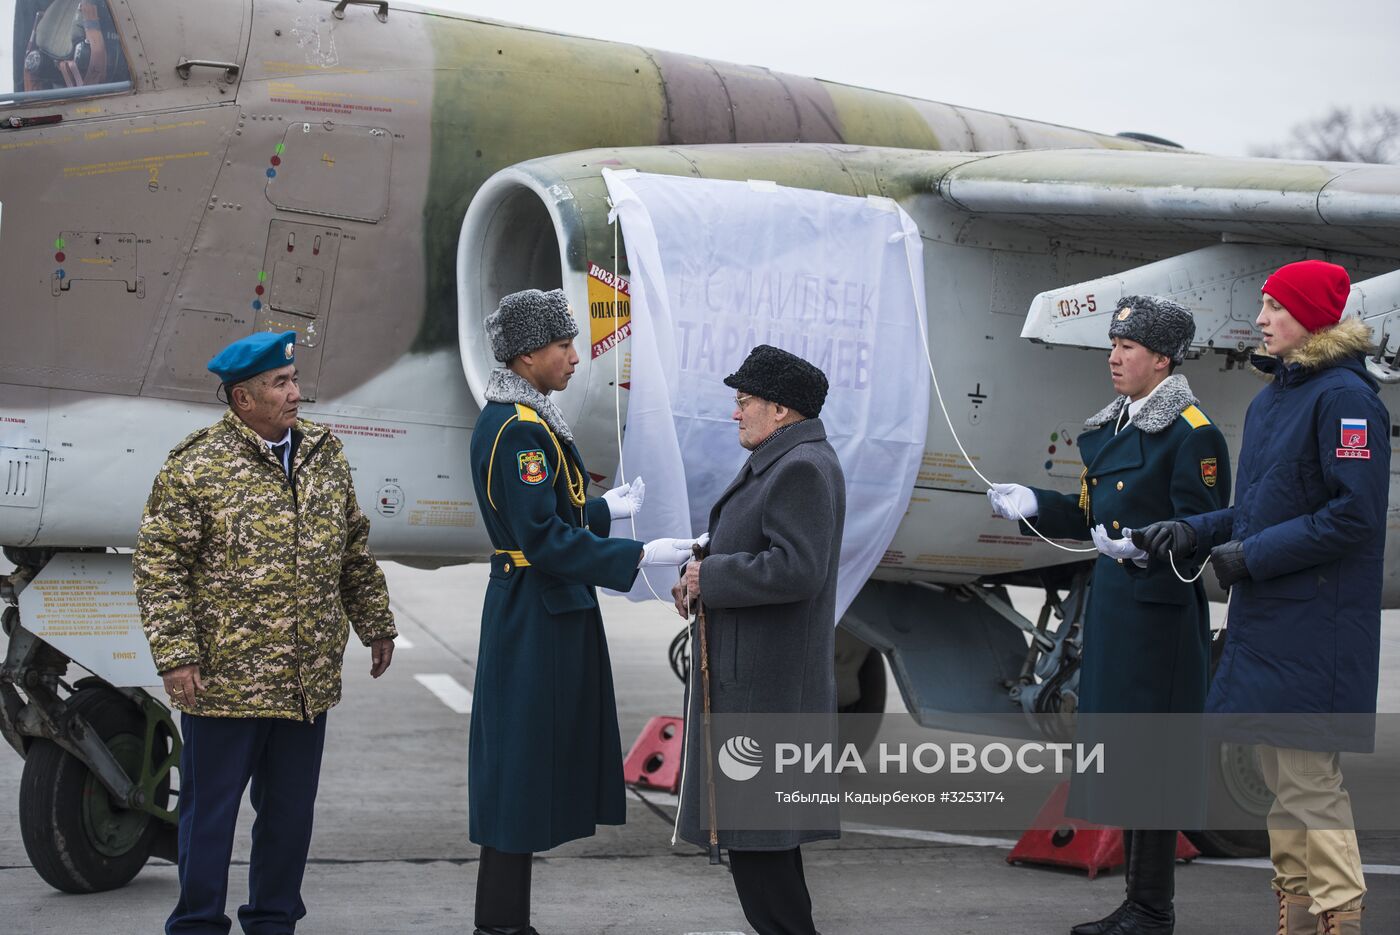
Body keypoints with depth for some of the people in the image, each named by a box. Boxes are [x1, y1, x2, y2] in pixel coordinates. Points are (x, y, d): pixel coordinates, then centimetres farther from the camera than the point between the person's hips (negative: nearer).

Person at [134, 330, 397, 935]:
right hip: (225, 679, -5)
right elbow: (159, 568, -9)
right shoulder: (196, 466, -9)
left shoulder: (325, 456, 9)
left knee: (290, 812, 12)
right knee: (210, 810, 3)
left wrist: (376, 625, 19)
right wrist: (176, 657, -14)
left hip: (308, 682, 5)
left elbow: (355, 552, 19)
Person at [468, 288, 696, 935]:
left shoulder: (509, 419, 11)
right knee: (522, 767, -4)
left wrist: (603, 509, 28)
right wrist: (638, 557, -23)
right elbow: (543, 540, -24)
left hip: (530, 610, 10)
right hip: (537, 619, -10)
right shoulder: (519, 430, -20)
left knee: (520, 772, 14)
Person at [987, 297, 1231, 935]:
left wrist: (1144, 546, -27)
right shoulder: (1112, 428, 16)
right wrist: (1033, 504, 9)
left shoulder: (1193, 434, -11)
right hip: (1112, 611, 9)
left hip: (1160, 618, -9)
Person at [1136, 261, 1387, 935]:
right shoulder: (1270, 399, 15)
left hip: (1314, 626, -9)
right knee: (1278, 775, 13)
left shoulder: (1345, 399, -13)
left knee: (1308, 778, -9)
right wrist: (1194, 532, 8)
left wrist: (1253, 555, -16)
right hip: (1263, 620, 9)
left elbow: (1354, 514, -19)